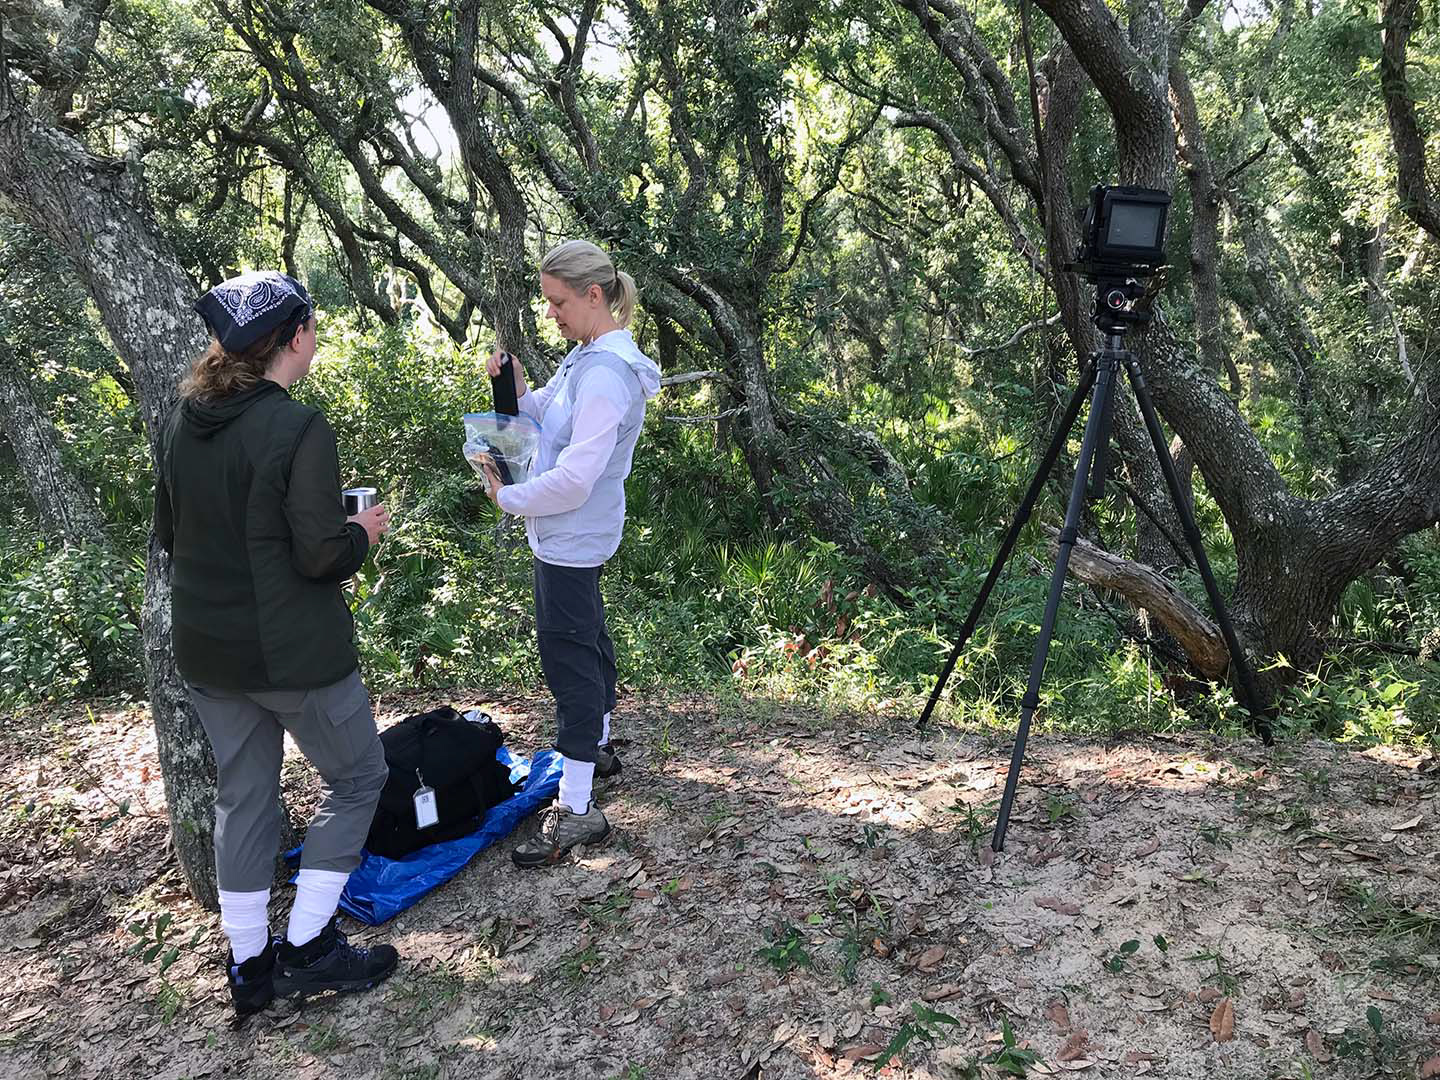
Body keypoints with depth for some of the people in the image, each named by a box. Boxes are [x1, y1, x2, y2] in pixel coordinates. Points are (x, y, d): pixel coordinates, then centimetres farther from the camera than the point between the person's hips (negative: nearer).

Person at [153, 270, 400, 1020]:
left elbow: (168, 532, 12)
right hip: (293, 652, -7)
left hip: (207, 649, 7)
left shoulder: (182, 422, 4)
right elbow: (319, 554, -21)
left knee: (242, 795, 18)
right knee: (356, 779, 12)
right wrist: (362, 533, -1)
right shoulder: (299, 429, -19)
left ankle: (248, 965, 28)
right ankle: (307, 947, 14)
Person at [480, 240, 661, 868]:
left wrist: (508, 498, -12)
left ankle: (576, 809, 1)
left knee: (569, 659, -6)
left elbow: (575, 477, -26)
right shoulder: (586, 357, 8)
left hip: (570, 540, -10)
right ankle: (597, 749, 43)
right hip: (575, 538, 10)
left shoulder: (606, 374, -24)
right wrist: (517, 389, -2)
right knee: (586, 640, 23)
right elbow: (549, 420, 16)